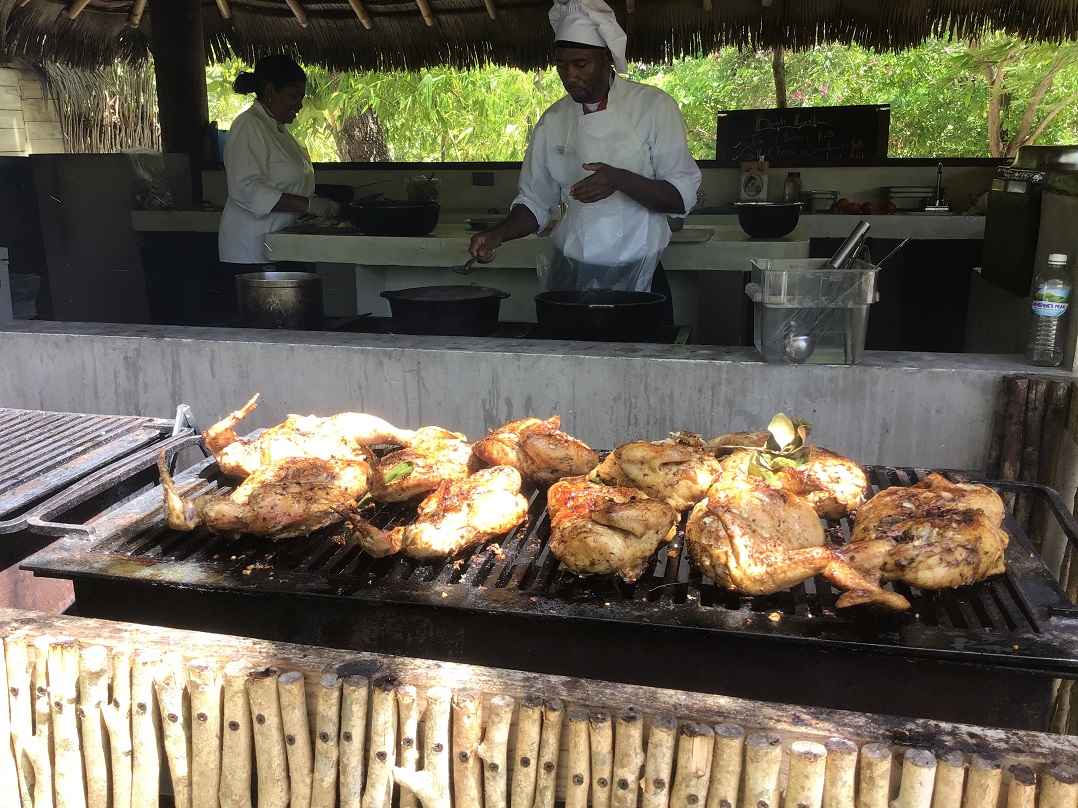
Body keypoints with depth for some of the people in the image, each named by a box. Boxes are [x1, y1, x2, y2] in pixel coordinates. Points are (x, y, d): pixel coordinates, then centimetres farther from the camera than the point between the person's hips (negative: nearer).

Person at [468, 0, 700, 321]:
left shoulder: (653, 107, -5)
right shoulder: (553, 121, 5)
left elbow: (682, 197, -9)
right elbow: (535, 202, 11)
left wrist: (622, 180, -25)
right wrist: (500, 233, -8)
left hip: (638, 280, -2)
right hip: (570, 277, 3)